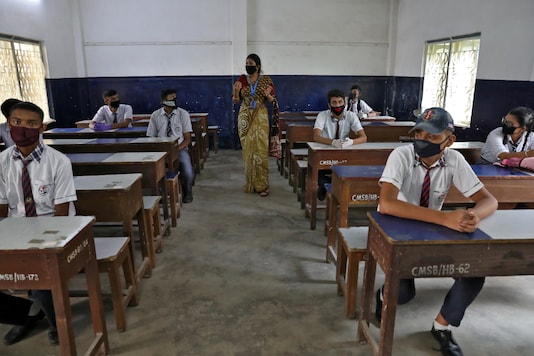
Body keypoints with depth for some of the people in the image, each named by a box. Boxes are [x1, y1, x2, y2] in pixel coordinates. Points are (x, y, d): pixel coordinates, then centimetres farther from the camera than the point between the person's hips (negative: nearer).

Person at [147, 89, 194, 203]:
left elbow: (187, 139, 1)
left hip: (180, 149, -1)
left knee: (188, 173, -27)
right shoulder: (155, 116, 2)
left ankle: (187, 192, 9)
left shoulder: (183, 114, 0)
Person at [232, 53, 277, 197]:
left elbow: (273, 101, 1)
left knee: (261, 151, -7)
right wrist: (236, 91, -14)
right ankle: (250, 184, 16)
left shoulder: (266, 80, -1)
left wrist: (268, 95, -20)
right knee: (248, 150, 4)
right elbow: (236, 100, 6)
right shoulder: (241, 80, 4)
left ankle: (261, 185, 1)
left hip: (260, 117, -2)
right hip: (245, 118, 2)